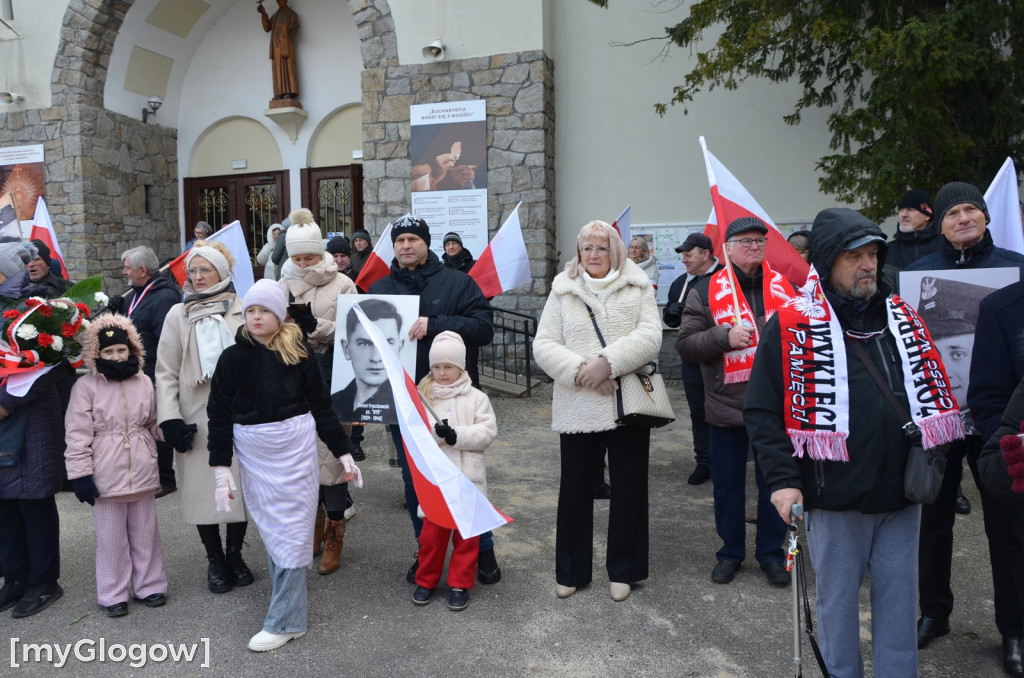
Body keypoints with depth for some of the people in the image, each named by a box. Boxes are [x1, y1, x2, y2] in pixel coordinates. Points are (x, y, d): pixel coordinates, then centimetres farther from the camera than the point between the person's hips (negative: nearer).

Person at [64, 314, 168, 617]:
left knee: (145, 533, 14)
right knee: (111, 537, 9)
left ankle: (149, 585, 28)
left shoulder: (144, 382, 2)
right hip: (106, 475, -3)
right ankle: (113, 594, 24)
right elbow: (78, 435, -8)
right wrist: (80, 474, -11)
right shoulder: (86, 386, -8)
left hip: (142, 471, 3)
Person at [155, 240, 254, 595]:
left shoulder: (244, 310, 2)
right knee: (203, 488, 5)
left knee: (240, 484, 7)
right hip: (197, 418, 1)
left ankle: (235, 554, 27)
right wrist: (170, 418, -4)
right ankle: (215, 560, 23)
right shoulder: (178, 314, 5)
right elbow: (166, 372, 5)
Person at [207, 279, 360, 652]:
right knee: (270, 530, 9)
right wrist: (221, 468, -1)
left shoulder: (299, 353, -3)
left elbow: (322, 406, 2)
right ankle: (286, 600, 27)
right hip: (253, 454, 2)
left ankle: (284, 621, 10)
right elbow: (219, 415, 2)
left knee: (292, 532, 1)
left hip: (296, 449, -2)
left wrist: (343, 453, 3)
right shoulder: (233, 357, -1)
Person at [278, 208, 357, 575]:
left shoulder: (342, 285, -3)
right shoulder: (282, 286, 9)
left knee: (331, 452, -2)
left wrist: (316, 325, -22)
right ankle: (314, 520, 30)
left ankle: (334, 533, 11)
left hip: (330, 379, -4)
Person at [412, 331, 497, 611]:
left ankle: (460, 584, 22)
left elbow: (488, 431, -8)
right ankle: (426, 580, 27)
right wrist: (436, 432, -24)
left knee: (466, 533, 8)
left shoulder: (476, 398, -1)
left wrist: (457, 436, -18)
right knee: (432, 531, 10)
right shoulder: (424, 396, 3)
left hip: (468, 477, -1)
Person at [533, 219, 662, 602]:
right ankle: (571, 571, 24)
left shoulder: (638, 288, 6)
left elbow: (649, 336, -7)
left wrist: (609, 362, -20)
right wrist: (580, 370, -16)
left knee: (628, 488, 9)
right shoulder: (562, 292, 7)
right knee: (575, 488, 8)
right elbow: (544, 345, -1)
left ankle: (623, 570, 25)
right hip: (577, 407, 0)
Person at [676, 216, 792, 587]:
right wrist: (726, 338, -18)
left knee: (774, 483, 11)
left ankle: (770, 553, 29)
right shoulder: (707, 291, -1)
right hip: (727, 407, -2)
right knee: (728, 484, 11)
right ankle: (730, 552, 29)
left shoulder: (783, 287, 7)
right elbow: (684, 343, -6)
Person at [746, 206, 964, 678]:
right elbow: (763, 411, -9)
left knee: (899, 598, 15)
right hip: (835, 497, -4)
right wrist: (783, 480, -16)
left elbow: (934, 392, 17)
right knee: (838, 600, 11)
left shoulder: (903, 317, 8)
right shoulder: (793, 324, -8)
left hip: (902, 494, 4)